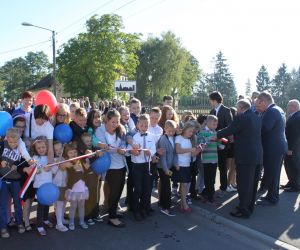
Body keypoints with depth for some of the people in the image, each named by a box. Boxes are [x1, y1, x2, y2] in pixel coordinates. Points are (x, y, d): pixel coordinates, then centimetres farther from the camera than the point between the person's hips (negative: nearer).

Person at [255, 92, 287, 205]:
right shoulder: (278, 110, 13)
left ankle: (271, 198, 12)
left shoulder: (271, 111, -20)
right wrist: (261, 114, 3)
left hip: (272, 148, -10)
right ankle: (273, 195, 30)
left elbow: (264, 129, -25)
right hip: (278, 146, 10)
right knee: (274, 173, 19)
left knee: (271, 173, 1)